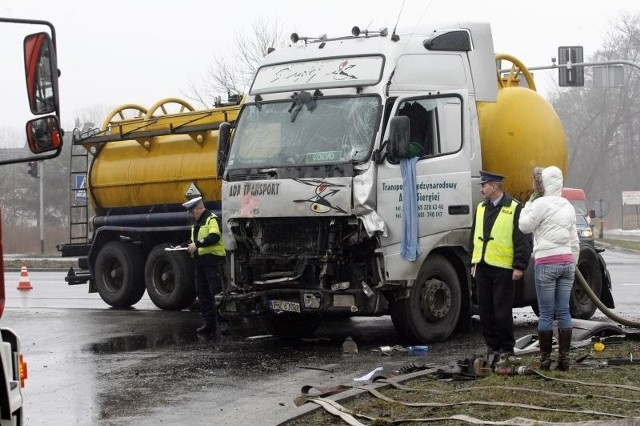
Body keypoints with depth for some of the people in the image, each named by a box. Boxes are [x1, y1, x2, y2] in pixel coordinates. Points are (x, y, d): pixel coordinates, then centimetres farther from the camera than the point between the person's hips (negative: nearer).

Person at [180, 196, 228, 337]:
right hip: (200, 261, 10)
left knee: (216, 293, -11)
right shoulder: (197, 223, 21)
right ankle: (209, 323, 13)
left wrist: (197, 244, -25)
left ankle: (222, 322, -11)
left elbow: (214, 237, -23)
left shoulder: (211, 219, -9)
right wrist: (183, 246, 10)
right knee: (202, 294, 9)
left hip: (212, 260, -10)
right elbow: (194, 240, 28)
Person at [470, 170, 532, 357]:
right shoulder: (481, 208, 15)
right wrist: (473, 262, 17)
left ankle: (507, 347, 8)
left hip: (503, 269, -7)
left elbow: (523, 240, -9)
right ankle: (492, 345, 17)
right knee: (485, 309, 8)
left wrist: (519, 266, -13)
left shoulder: (514, 208, -7)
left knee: (502, 310, -3)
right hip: (483, 267, 7)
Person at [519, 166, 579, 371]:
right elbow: (574, 241, 17)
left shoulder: (541, 204, -9)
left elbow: (524, 226, 2)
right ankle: (564, 357, 5)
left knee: (546, 313, -2)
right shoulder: (568, 206, 14)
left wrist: (530, 200, 5)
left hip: (546, 262, -6)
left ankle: (545, 358, 0)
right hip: (567, 261, 6)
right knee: (563, 311, 6)